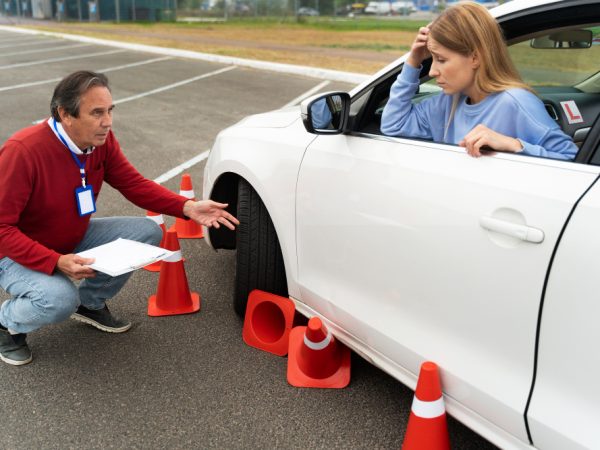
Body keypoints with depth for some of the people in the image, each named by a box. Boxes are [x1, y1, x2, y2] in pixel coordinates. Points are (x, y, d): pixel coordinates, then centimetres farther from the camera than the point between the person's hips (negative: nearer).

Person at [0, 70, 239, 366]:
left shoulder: (102, 140, -13)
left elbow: (135, 184, -5)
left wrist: (188, 207, -20)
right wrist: (56, 262, -40)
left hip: (74, 238, 6)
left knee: (148, 233, -10)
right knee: (60, 298, -35)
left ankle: (90, 303, 11)